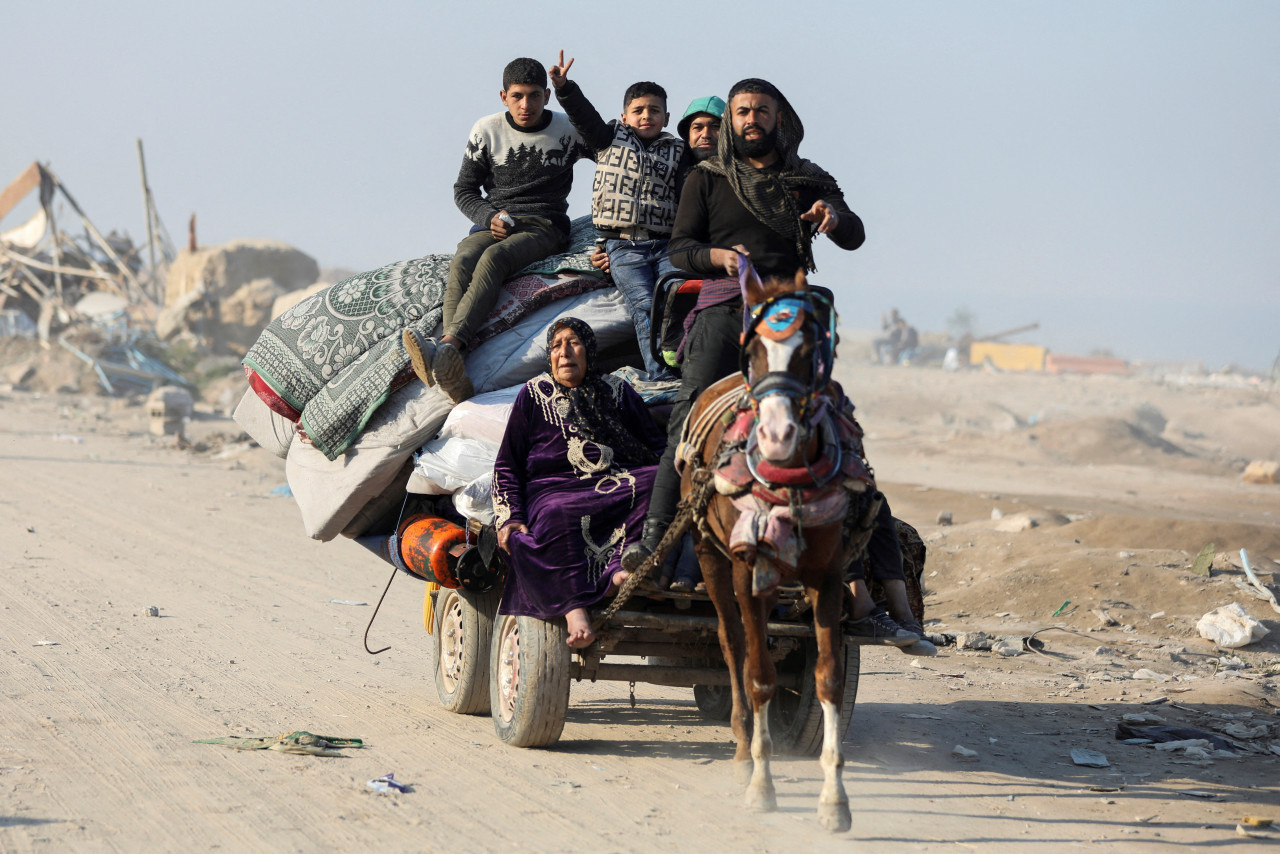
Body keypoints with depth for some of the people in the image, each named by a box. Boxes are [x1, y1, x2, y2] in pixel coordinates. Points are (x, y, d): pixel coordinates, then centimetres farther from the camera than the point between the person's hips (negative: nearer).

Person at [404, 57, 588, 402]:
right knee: (461, 263, -33)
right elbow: (464, 190, 12)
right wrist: (490, 217, -7)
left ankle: (447, 346, -57)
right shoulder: (487, 131, 7)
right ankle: (453, 374, -53)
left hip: (544, 227, -2)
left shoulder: (568, 130, 4)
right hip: (493, 223, 2)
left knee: (493, 257, -36)